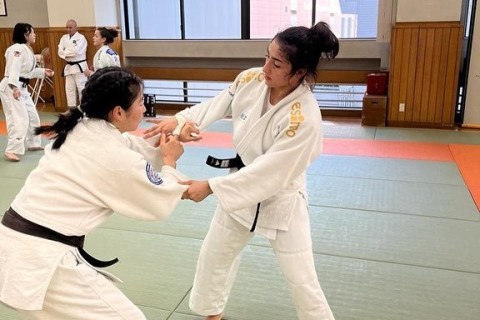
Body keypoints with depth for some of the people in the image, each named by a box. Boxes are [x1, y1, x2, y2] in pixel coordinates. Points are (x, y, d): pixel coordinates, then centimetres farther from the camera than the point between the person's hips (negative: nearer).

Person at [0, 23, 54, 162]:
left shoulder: (28, 50, 15)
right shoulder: (17, 49, -16)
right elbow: (14, 69, -26)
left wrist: (43, 72, 20)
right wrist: (14, 87, -35)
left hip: (22, 87, 11)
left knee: (32, 116, 16)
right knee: (19, 118, -15)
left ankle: (33, 144, 31)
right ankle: (11, 150, -12)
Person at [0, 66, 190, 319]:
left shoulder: (79, 128, 4)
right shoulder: (115, 158, -18)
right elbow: (161, 204, -2)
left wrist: (170, 141, 11)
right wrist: (170, 160, 11)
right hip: (40, 261, -9)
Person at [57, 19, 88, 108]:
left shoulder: (81, 37, -7)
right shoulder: (64, 38, 10)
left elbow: (76, 51, -21)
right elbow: (60, 52, 0)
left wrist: (66, 52, -8)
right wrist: (70, 53, -15)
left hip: (79, 66, -6)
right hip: (69, 67, 6)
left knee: (82, 88, -3)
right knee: (69, 89, 9)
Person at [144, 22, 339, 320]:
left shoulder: (305, 118, -33)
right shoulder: (251, 80, -15)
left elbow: (269, 173, -31)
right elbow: (217, 105, 0)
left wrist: (210, 187, -30)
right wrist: (178, 120, -15)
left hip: (281, 199, -6)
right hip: (243, 184, 6)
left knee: (302, 280, 2)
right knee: (214, 255, 22)